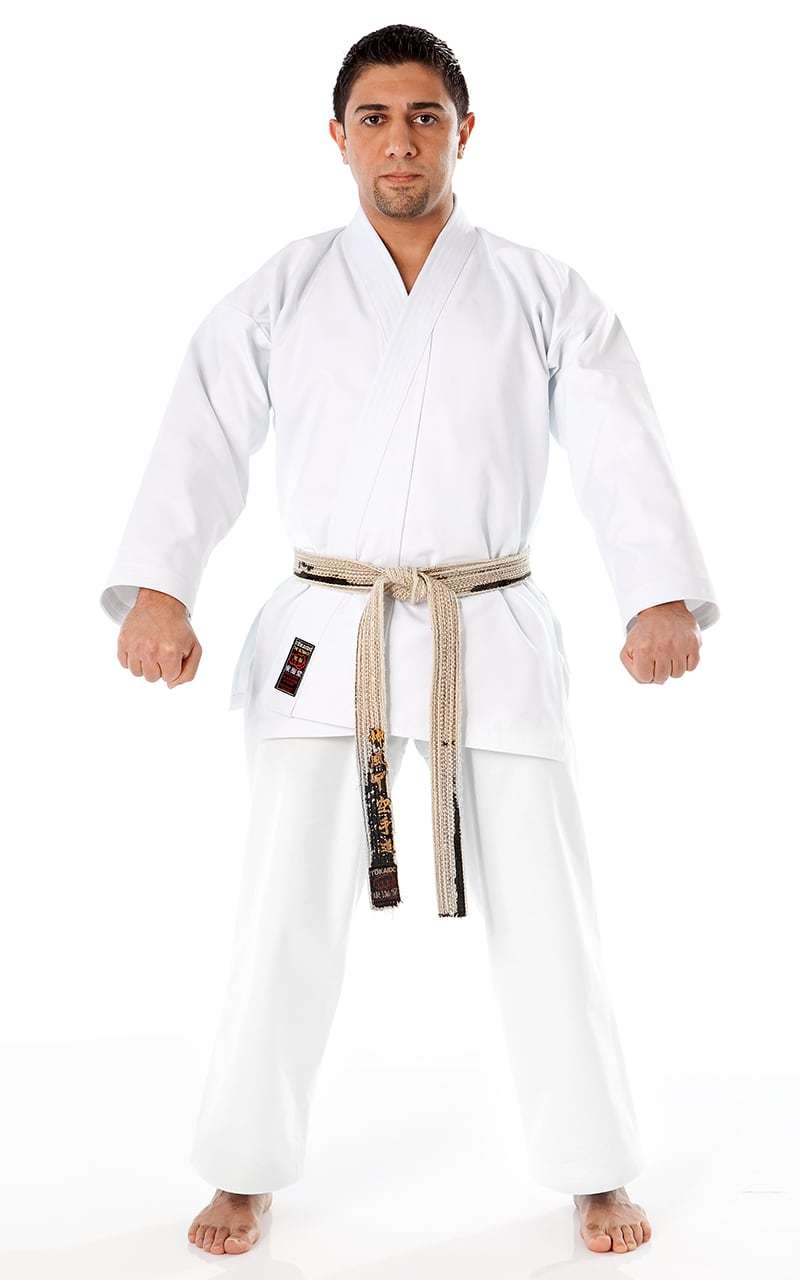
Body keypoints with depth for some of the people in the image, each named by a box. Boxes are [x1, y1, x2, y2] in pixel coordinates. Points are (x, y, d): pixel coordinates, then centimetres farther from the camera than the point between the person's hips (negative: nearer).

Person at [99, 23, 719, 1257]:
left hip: (494, 641, 0)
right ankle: (246, 1171, 24)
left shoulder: (545, 297, 4)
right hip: (324, 644, 0)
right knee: (286, 923, 4)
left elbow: (622, 452, -6)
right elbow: (204, 442, -5)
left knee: (547, 924, 5)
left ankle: (597, 1174, 25)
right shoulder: (279, 297, 4)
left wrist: (664, 599, -22)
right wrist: (157, 589, -21)